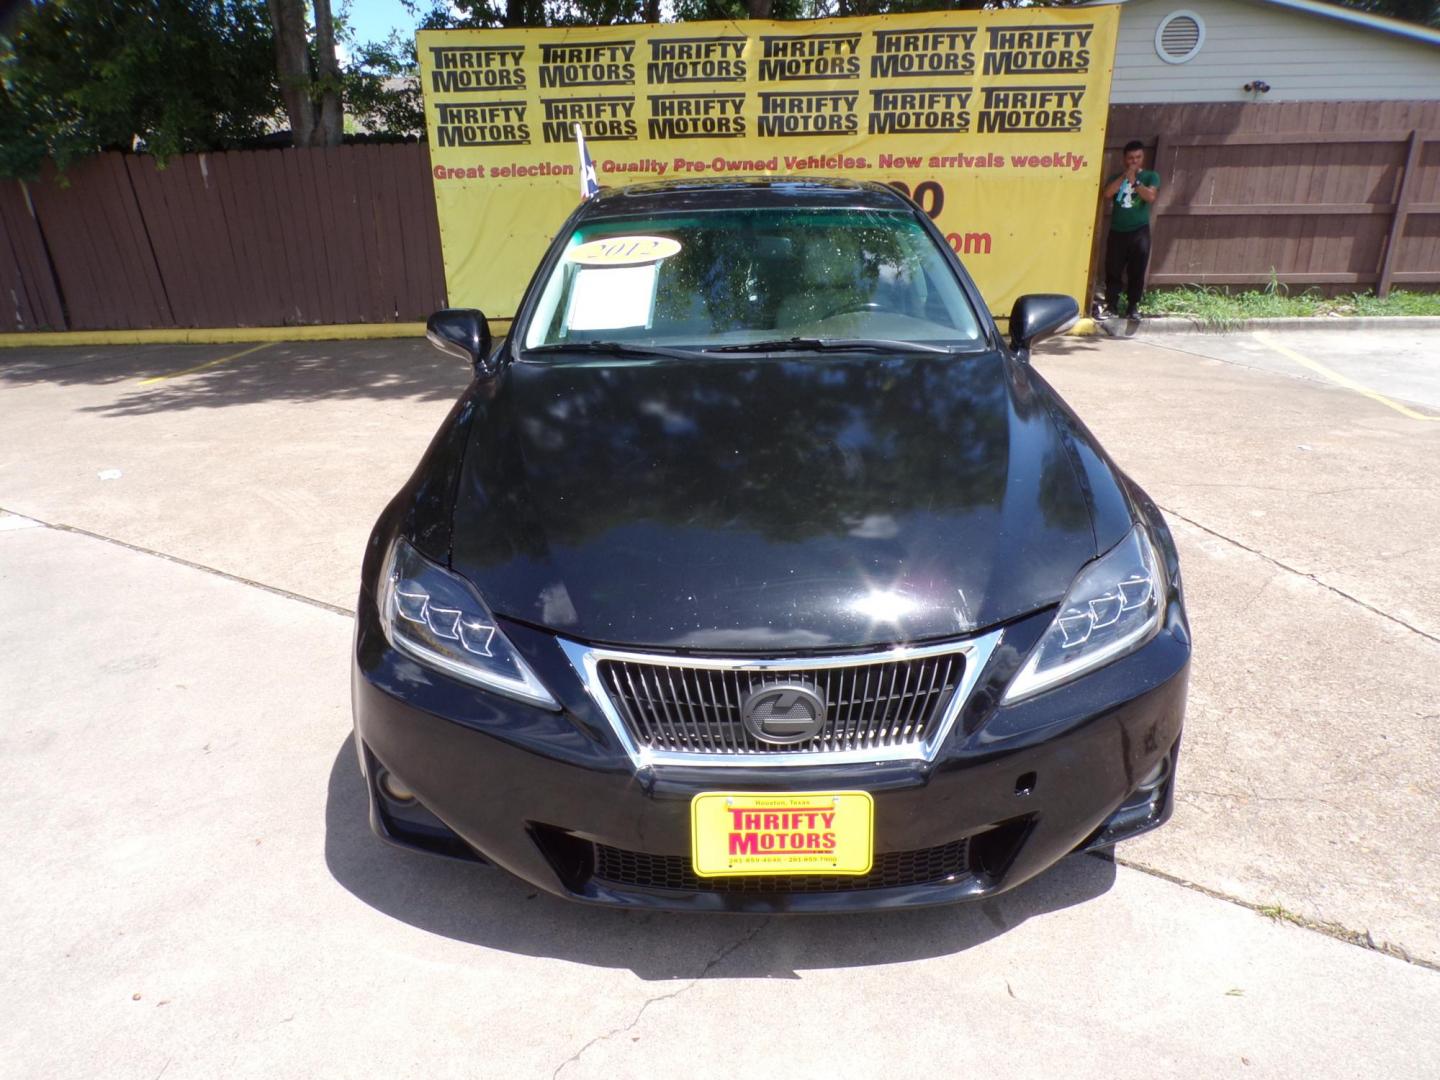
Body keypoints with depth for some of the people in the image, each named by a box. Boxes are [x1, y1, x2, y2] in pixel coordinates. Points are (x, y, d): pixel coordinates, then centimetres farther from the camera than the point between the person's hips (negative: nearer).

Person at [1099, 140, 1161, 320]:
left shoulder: (1151, 176, 6)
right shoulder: (1117, 177, 11)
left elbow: (1150, 196, -11)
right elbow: (1107, 194, -8)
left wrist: (1134, 180, -8)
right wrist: (1125, 176, -9)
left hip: (1139, 232, -1)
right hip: (1117, 231, 2)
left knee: (1136, 272, -1)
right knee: (1112, 271, -1)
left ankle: (1133, 307, 7)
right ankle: (1111, 306, 7)